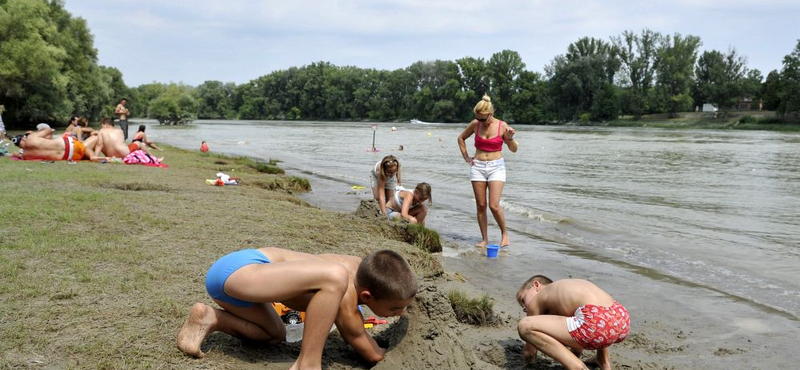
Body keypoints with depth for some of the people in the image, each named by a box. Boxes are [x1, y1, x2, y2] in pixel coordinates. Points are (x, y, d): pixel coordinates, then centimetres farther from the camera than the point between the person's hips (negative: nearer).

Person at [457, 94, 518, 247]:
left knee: (494, 206, -12)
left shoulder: (502, 126, -5)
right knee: (481, 205, 3)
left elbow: (514, 149, 3)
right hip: (477, 166, 3)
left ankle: (504, 233, 11)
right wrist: (466, 157, 12)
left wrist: (510, 138, -16)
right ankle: (484, 238, 14)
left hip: (496, 167, -3)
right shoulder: (475, 124, 2)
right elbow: (461, 138, 19)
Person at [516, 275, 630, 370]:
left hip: (597, 323, -9)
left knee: (524, 326, -3)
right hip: (623, 323, 9)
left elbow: (529, 352, 25)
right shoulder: (570, 290, 37)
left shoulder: (535, 301, 19)